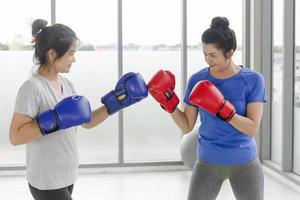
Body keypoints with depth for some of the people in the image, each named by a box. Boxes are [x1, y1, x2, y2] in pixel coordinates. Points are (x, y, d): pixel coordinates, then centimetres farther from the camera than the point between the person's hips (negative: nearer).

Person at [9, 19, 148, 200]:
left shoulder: (66, 84, 5)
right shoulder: (33, 87, -19)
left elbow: (87, 122, 11)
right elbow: (15, 136, -22)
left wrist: (117, 100, 3)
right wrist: (56, 120, -28)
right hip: (46, 182, -8)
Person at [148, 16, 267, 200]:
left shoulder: (253, 80, -12)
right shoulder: (197, 80, -6)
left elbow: (252, 129, -18)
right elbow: (187, 126, -2)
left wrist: (222, 109, -31)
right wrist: (169, 102, -19)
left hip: (245, 163, -1)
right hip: (209, 163, 1)